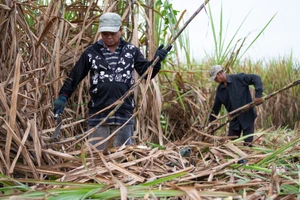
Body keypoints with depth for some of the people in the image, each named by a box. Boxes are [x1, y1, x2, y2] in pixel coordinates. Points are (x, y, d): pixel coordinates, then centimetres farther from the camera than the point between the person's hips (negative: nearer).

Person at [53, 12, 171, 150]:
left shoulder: (131, 51, 5)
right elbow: (75, 76, 6)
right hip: (98, 114, 0)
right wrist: (62, 97, -3)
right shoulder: (91, 52, 3)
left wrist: (156, 61, -15)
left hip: (124, 114, 0)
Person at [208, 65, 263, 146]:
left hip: (247, 116, -5)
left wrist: (258, 94, -28)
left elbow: (256, 78, -16)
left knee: (247, 144, -3)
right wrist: (210, 122, 13)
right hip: (234, 119, 5)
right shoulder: (220, 90, 5)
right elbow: (216, 107, 13)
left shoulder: (238, 78, -13)